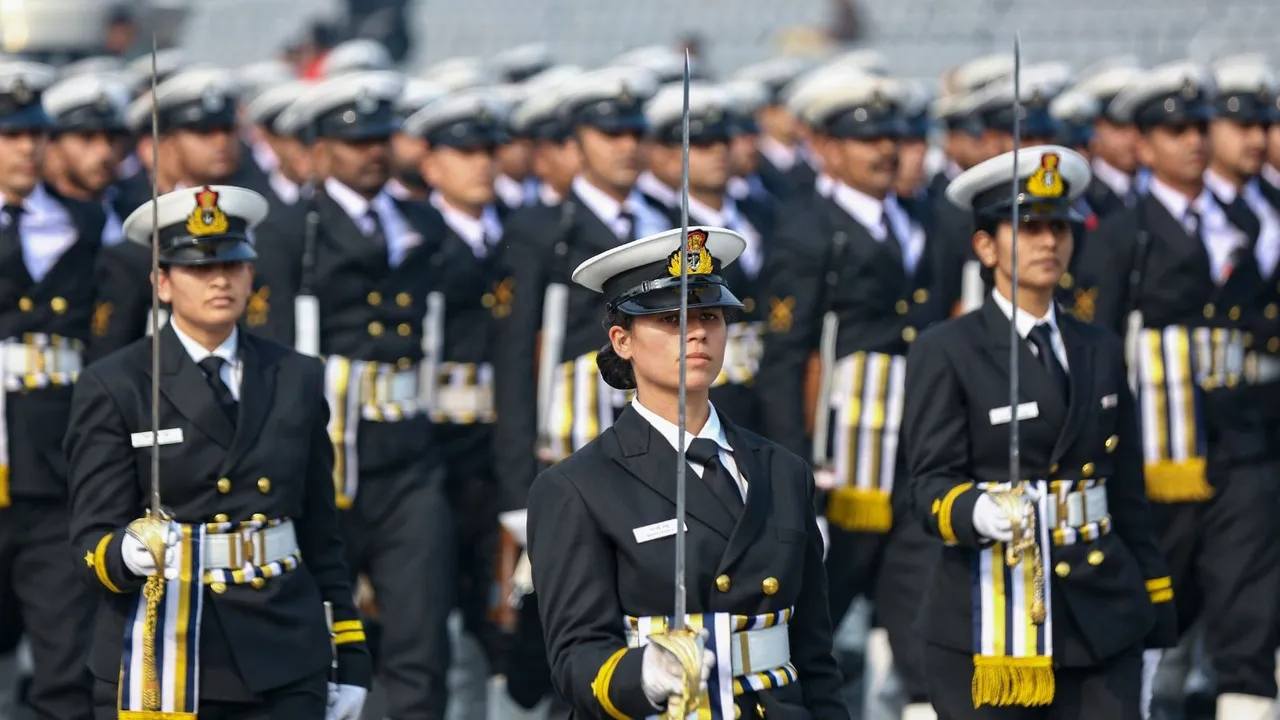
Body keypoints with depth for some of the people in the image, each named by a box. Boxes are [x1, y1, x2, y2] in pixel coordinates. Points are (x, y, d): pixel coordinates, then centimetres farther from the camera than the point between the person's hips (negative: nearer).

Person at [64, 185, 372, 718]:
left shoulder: (296, 380, 11)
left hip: (282, 664, 3)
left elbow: (321, 533, 14)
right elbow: (93, 538, -6)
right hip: (159, 661, -3)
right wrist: (131, 553, -29)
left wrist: (350, 658, 11)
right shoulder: (113, 388, -1)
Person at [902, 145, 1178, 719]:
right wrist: (979, 512, -33)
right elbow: (930, 484, -10)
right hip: (989, 630, -4)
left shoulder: (1101, 352, 15)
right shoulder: (945, 353, -1)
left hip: (1102, 624, 4)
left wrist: (1154, 619, 14)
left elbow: (1128, 495, 16)